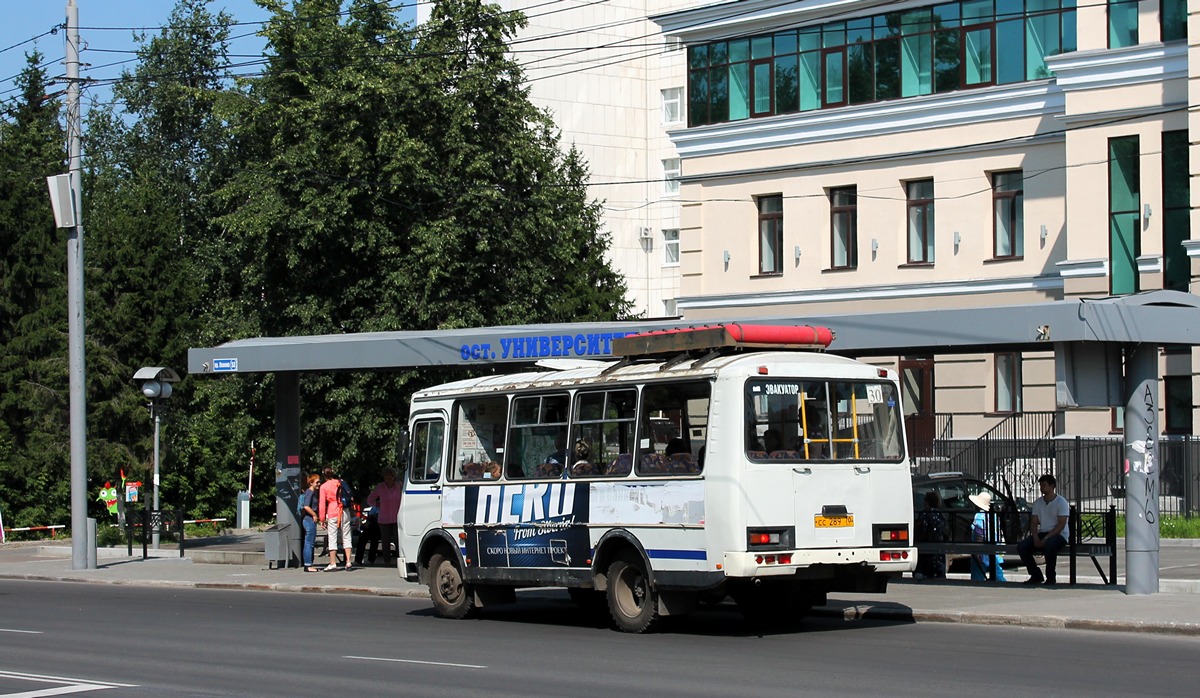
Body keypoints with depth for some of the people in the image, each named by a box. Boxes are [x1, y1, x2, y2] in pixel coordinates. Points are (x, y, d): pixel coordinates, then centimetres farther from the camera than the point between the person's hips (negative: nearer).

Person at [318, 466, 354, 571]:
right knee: (346, 537, 7)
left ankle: (333, 563, -3)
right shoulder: (340, 482, 5)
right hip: (345, 512, 3)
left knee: (332, 538, 1)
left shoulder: (323, 487, -4)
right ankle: (348, 562, 3)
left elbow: (322, 504, -5)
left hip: (332, 513, -3)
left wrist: (322, 518, 0)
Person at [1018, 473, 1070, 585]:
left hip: (1059, 535, -6)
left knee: (1049, 545, -41)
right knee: (1021, 546, -18)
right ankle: (1036, 575, -3)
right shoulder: (1037, 503, 12)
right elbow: (1033, 523, 9)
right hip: (1042, 533, 6)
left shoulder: (1061, 502, -7)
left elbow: (1061, 525, -14)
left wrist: (1046, 538, -22)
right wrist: (1036, 538, -12)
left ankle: (1050, 577, -20)